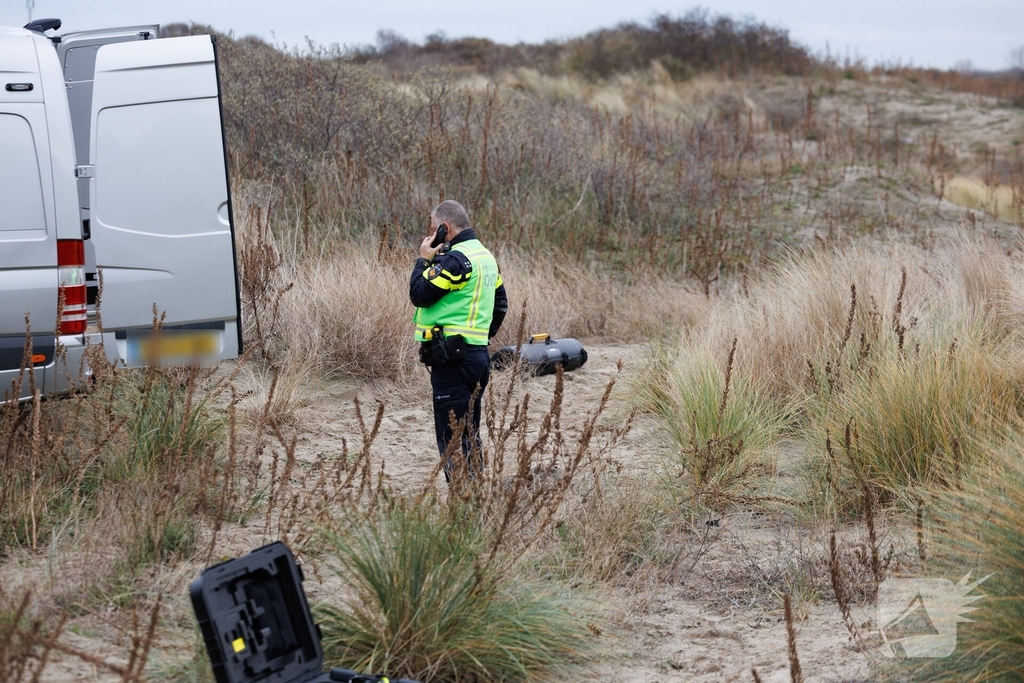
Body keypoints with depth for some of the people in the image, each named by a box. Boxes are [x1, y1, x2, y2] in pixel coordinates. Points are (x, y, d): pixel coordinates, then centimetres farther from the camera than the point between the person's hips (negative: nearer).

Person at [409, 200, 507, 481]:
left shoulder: (455, 259, -16)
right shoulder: (485, 256, 15)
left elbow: (420, 294, -15)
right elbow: (500, 304, 21)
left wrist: (424, 259, -3)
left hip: (453, 359, -10)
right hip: (478, 355, 10)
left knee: (451, 435, -6)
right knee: (469, 434, 16)